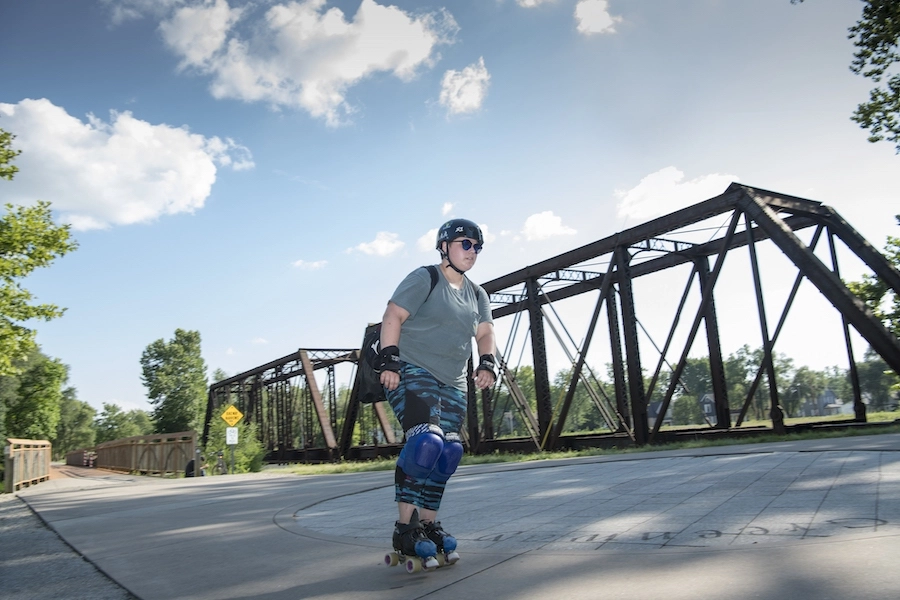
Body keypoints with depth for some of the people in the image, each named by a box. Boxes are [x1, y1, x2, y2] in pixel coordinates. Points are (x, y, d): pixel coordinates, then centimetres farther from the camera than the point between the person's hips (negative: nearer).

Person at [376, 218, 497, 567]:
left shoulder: (477, 295, 17)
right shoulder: (424, 279, -5)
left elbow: (485, 332, 11)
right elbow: (392, 317, -12)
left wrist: (487, 363, -8)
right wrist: (388, 361, -22)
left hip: (453, 384, 8)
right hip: (413, 373, -8)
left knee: (446, 455, 4)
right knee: (425, 443, -23)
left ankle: (428, 526, 17)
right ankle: (405, 531, -14)